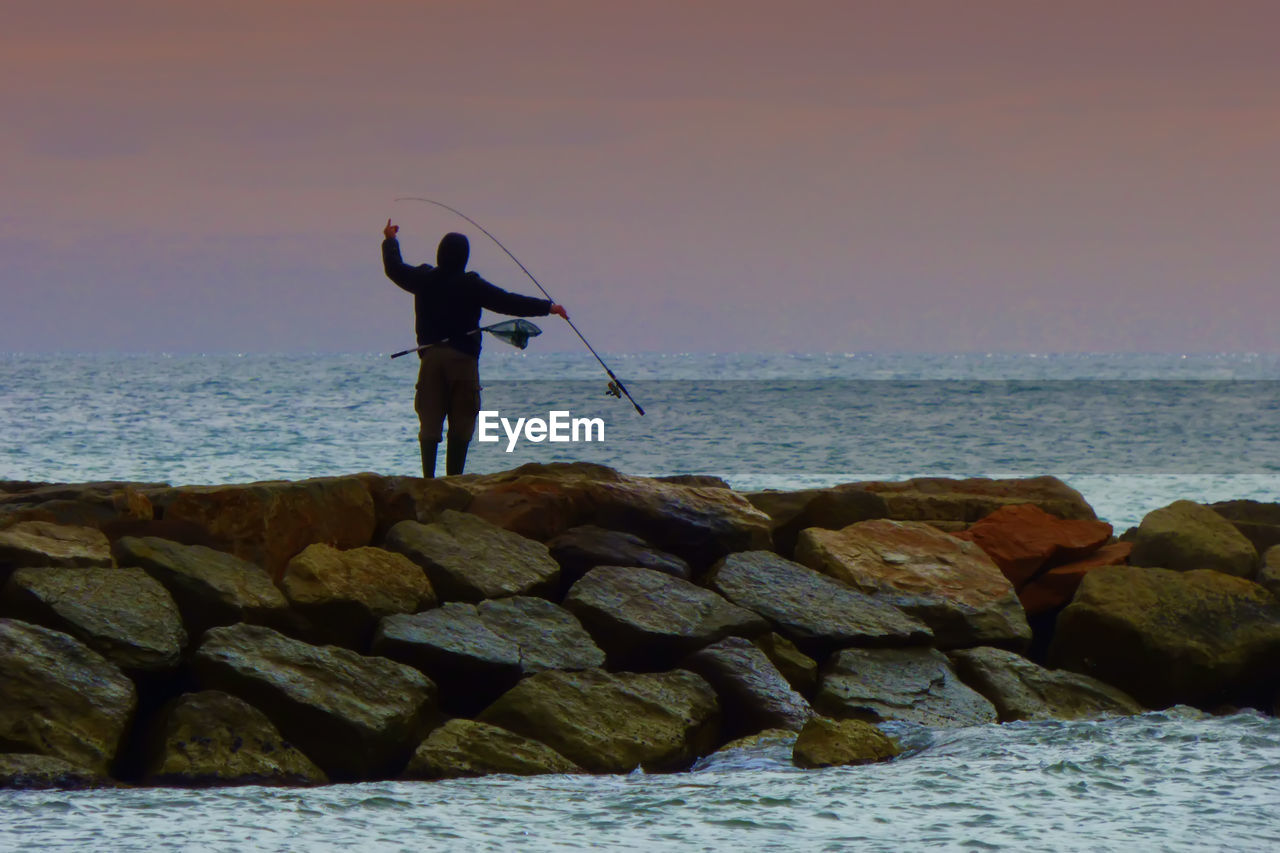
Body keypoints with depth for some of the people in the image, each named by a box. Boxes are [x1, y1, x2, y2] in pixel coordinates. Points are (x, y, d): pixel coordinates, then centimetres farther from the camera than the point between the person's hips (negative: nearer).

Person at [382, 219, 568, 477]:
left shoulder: (424, 279, 3)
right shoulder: (472, 286, -6)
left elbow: (394, 269, 21)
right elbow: (509, 303, -5)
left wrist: (390, 241, 40)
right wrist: (548, 307, 2)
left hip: (430, 357, 3)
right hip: (463, 358, -3)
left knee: (429, 421, 4)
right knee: (460, 425, 1)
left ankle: (428, 478, -2)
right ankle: (454, 479, -2)